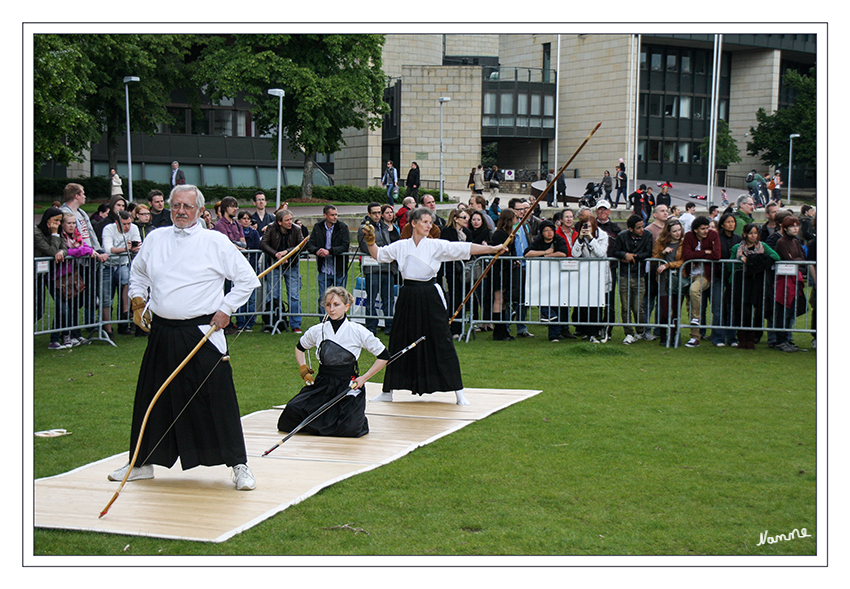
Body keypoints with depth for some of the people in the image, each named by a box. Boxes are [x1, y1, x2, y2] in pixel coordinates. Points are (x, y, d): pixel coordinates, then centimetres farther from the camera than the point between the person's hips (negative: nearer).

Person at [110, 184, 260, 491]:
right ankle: (142, 463, 26)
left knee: (218, 398, -7)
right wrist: (138, 303, 15)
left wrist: (225, 310, -4)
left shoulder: (216, 242, -3)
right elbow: (137, 273, 27)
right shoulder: (155, 239, 9)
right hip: (161, 333, 4)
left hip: (203, 334, -4)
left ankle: (238, 465, 2)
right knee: (151, 397, 12)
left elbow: (247, 279, 1)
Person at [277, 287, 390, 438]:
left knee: (349, 429, -23)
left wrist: (364, 378, -5)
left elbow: (384, 356, 1)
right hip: (322, 385, 3)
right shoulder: (317, 331, 0)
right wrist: (304, 370, 9)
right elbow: (300, 348, 23)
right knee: (292, 410, -20)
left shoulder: (358, 331, -7)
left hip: (349, 386, -2)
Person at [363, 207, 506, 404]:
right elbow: (378, 254, 18)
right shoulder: (401, 246, 6)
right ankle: (387, 391, 22)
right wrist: (370, 241, 0)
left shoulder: (436, 246, -1)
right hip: (408, 297, 2)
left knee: (442, 342, -4)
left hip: (430, 298, -2)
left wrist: (493, 249, -14)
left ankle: (458, 392, 2)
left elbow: (465, 248, -7)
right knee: (399, 342, 10)